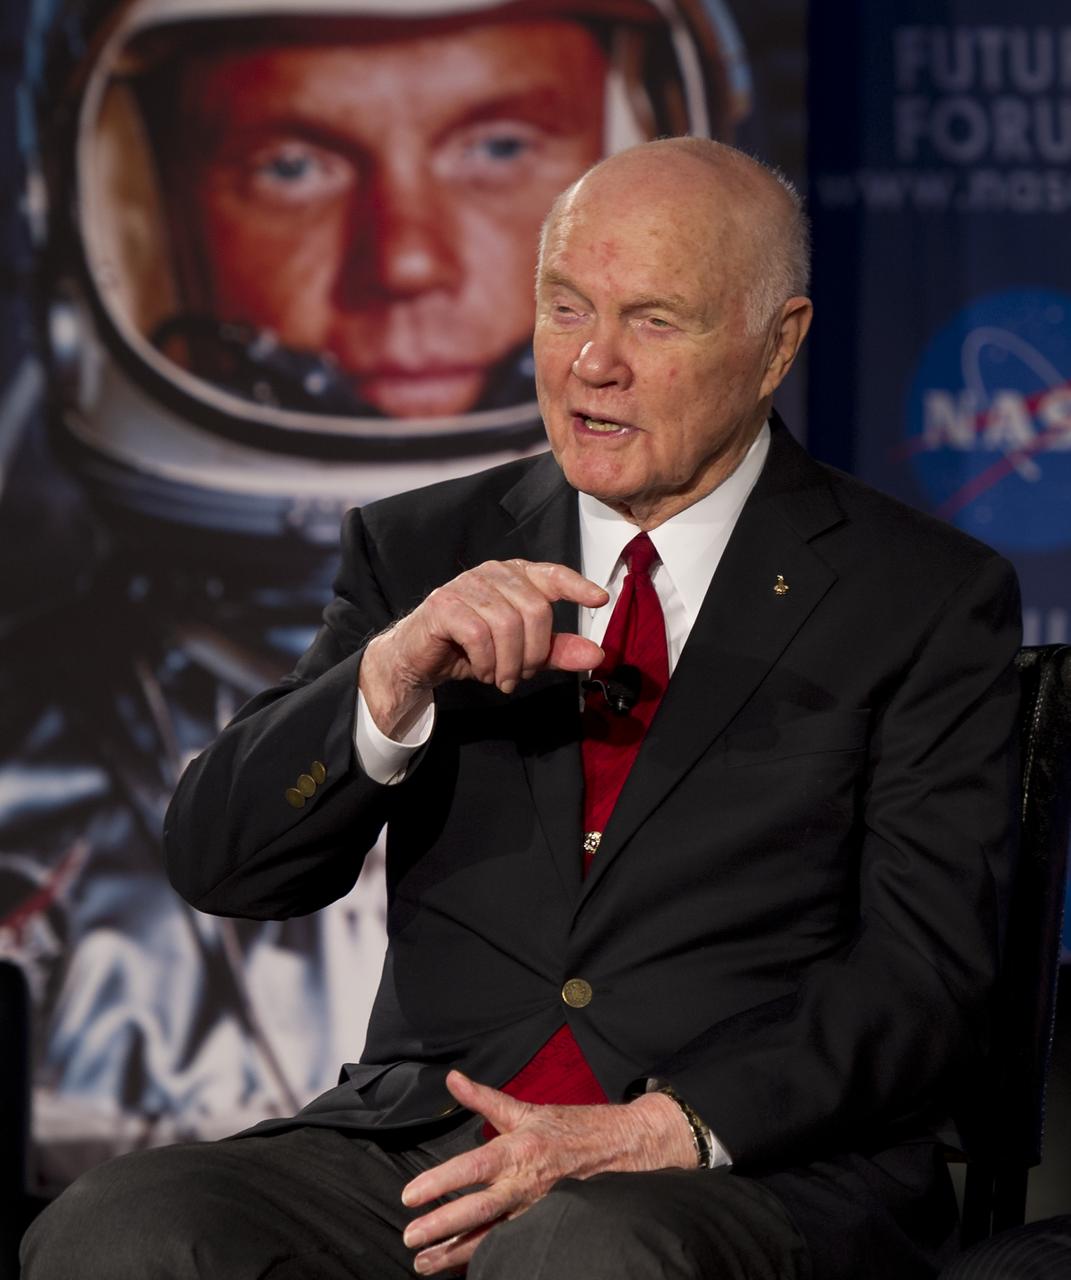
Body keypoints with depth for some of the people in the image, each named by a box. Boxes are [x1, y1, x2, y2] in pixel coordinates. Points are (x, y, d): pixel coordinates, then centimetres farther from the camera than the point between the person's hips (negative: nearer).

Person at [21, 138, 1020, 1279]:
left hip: (761, 1172, -4)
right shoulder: (422, 551, 15)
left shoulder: (928, 600, 6)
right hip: (419, 1140, 4)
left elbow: (925, 973, -2)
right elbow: (218, 865, 7)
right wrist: (390, 678, -12)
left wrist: (662, 1133, -16)